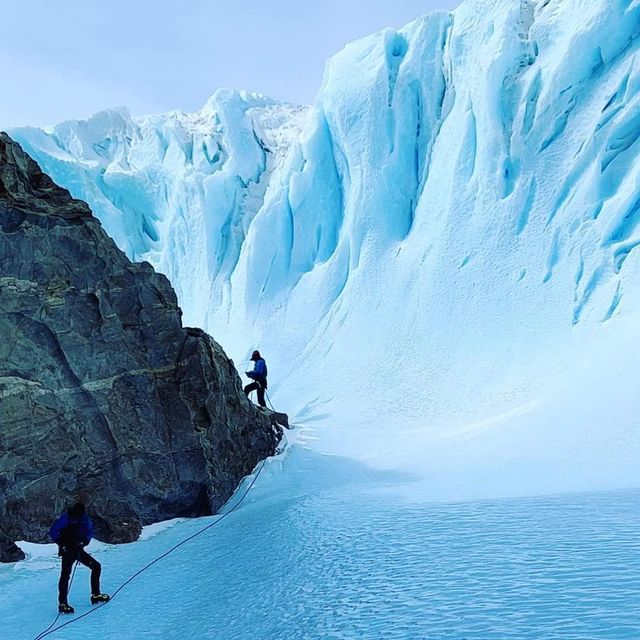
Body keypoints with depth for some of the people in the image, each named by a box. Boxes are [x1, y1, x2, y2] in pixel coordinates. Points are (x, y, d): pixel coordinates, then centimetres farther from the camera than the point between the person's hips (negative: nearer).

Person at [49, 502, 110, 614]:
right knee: (65, 574, -15)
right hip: (67, 550, -6)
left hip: (79, 550, 6)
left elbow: (90, 531, 11)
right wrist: (62, 544, -19)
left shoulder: (84, 518, -3)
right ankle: (62, 604, -6)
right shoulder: (65, 518, -18)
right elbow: (53, 531, -14)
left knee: (96, 566, 2)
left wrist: (85, 541, -7)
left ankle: (95, 595, 11)